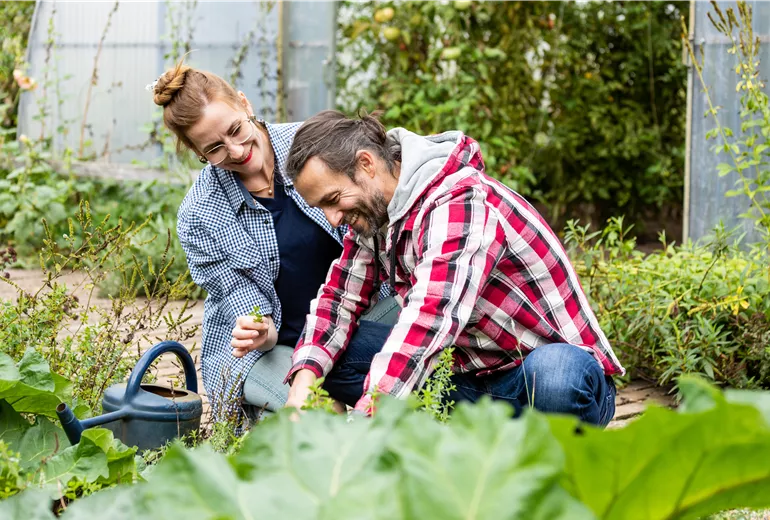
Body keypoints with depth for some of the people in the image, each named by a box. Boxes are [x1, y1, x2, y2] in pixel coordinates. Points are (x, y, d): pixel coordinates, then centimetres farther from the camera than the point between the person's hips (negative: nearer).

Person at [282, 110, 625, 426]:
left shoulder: (461, 204, -23)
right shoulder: (375, 210, 4)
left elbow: (431, 319, -36)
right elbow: (340, 297, 10)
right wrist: (304, 379, -11)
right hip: (474, 380, 8)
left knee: (552, 371, -43)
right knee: (336, 356, -6)